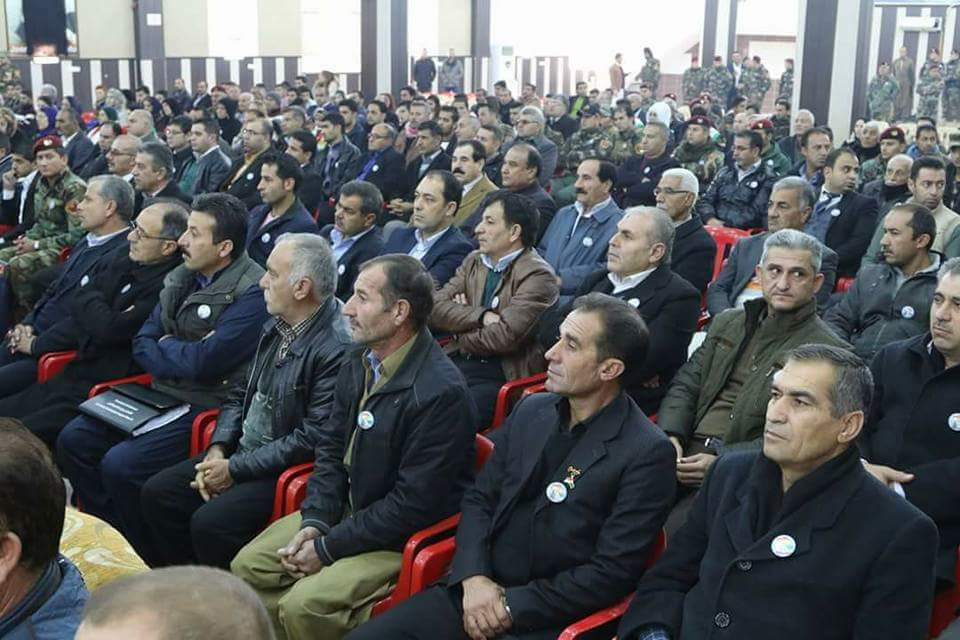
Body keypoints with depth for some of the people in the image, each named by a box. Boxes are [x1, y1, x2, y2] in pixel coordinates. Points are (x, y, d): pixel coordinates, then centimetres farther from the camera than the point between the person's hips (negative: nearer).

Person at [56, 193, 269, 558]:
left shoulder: (252, 291, -18)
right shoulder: (182, 278, 9)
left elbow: (204, 362, -22)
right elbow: (142, 342, 11)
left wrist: (165, 346, -3)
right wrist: (183, 357, -9)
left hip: (206, 406, -9)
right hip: (162, 394, 9)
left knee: (119, 464, -22)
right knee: (73, 440, 1)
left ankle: (140, 553, 3)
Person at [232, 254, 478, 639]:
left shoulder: (441, 392, -26)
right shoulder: (357, 364, 1)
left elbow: (413, 505, -24)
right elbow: (331, 448, 9)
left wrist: (328, 548, -18)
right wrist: (315, 522, -7)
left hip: (407, 536, -8)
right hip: (345, 508, 8)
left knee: (304, 605, -22)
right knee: (248, 566, 2)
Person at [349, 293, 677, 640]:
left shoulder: (647, 453, -12)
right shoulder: (531, 410, 7)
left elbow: (611, 571, -13)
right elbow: (479, 498, 11)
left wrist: (512, 606, -13)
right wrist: (473, 578, -6)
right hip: (475, 589, 6)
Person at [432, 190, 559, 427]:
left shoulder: (538, 276, -8)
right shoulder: (474, 261, 16)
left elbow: (505, 337, -17)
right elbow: (435, 307, 4)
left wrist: (460, 337, -1)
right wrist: (482, 316, -11)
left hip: (503, 376, -6)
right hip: (457, 362, 6)